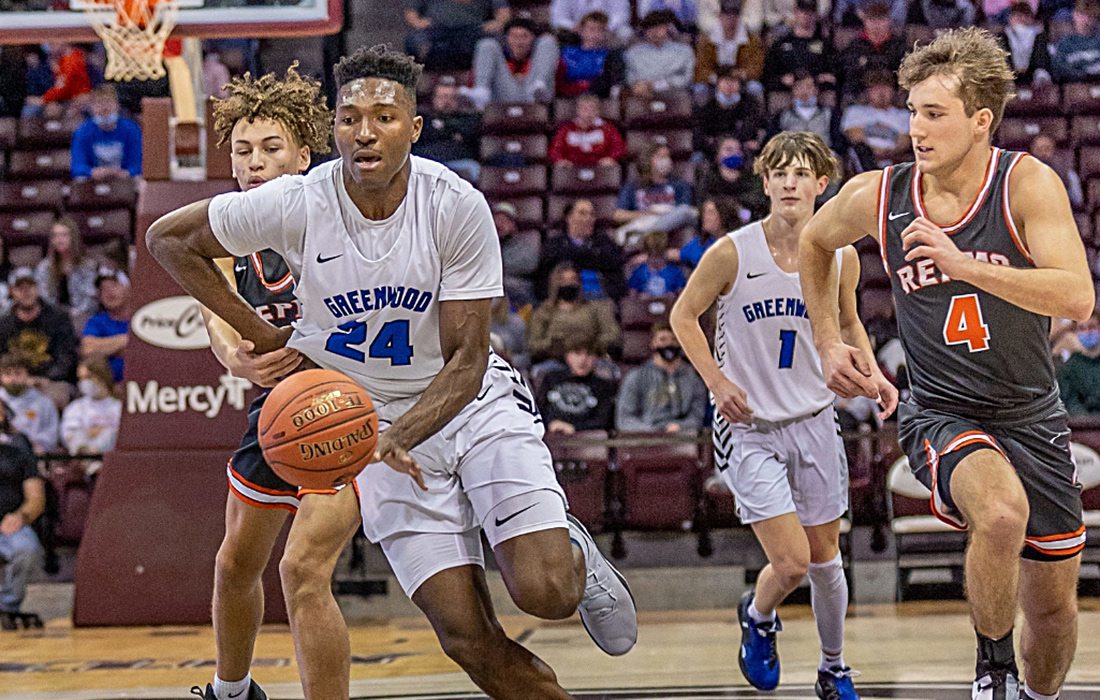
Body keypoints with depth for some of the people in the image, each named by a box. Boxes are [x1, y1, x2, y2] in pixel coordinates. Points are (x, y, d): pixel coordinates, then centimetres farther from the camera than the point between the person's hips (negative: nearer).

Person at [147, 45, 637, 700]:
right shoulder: (297, 205, -16)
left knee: (545, 591, -21)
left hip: (476, 402, -1)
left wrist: (395, 438, -32)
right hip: (376, 423, 1)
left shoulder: (458, 207, -18)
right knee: (468, 639, -9)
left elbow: (466, 360, -15)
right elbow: (168, 238, -1)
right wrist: (261, 334, -3)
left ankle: (574, 553, 17)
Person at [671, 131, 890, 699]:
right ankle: (757, 617, 23)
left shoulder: (841, 257, -3)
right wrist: (717, 382, -12)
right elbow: (683, 316, -1)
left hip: (815, 422, 3)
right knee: (791, 562, -11)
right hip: (748, 426, -3)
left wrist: (869, 373, 0)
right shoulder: (732, 253, -14)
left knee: (825, 559, 11)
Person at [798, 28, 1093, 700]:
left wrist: (964, 264, -34)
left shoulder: (1029, 184, -14)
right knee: (1002, 512, -35)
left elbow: (1078, 298, -26)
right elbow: (815, 243, 17)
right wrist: (829, 343, 10)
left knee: (1054, 612, 9)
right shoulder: (877, 196, -7)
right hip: (942, 414, -1)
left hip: (1033, 418, 1)